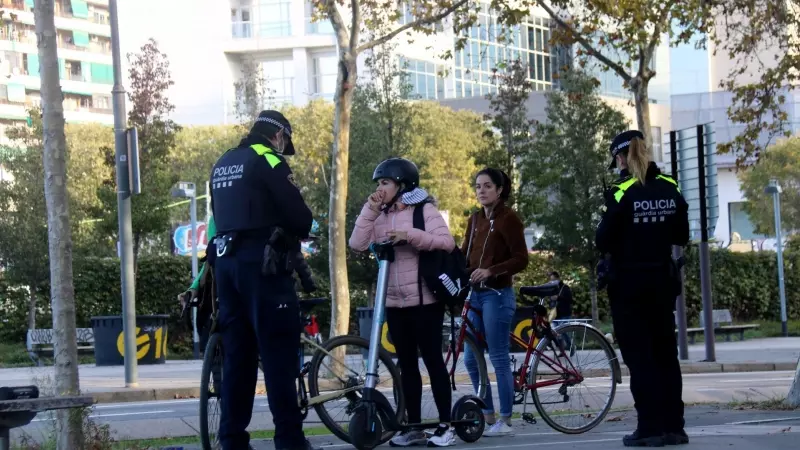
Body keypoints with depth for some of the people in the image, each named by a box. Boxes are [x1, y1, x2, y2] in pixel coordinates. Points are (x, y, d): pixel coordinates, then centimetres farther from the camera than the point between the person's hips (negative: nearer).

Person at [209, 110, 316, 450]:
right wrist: (300, 232, 10)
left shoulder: (222, 165, 18)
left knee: (237, 354, 8)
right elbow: (299, 216, -10)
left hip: (225, 262, 8)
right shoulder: (269, 161, -7)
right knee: (279, 352, -6)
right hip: (262, 265, -8)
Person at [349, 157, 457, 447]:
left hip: (425, 300, -6)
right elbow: (357, 244, -2)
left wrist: (410, 235, -22)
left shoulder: (424, 210, -4)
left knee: (432, 359, -3)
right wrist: (370, 211, -7)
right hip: (395, 303, 6)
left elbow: (447, 242, -15)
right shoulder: (380, 217, 11)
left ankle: (445, 426, 1)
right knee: (407, 364, 8)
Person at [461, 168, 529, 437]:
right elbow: (465, 254, 9)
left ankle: (505, 421, 2)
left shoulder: (508, 218, -7)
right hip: (475, 294, 7)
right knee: (471, 359, 8)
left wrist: (490, 271, -25)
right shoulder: (475, 219, 13)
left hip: (498, 295, -7)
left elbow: (521, 260, -13)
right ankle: (488, 416, 17)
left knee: (499, 359, -5)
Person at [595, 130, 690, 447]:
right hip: (662, 281, 5)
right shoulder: (670, 189, 2)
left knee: (639, 356, -1)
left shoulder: (621, 193, -15)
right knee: (665, 353, 12)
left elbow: (603, 241, -13)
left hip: (629, 284, -5)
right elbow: (682, 237, 8)